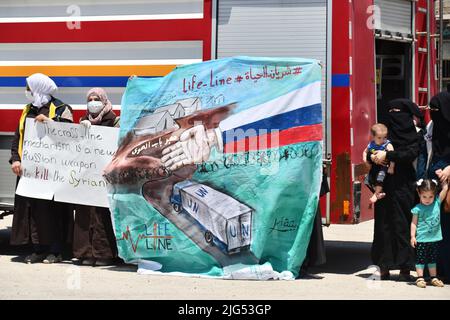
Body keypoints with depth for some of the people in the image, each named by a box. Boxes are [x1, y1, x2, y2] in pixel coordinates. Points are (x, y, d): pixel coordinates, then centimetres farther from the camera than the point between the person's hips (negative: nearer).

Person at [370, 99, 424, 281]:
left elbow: (410, 154, -14)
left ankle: (405, 267, -2)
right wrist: (373, 157, -12)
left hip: (403, 187, -3)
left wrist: (387, 155, -21)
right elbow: (371, 152, 10)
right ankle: (384, 267, 4)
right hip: (385, 187, 3)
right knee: (384, 223, 1)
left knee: (403, 224, -5)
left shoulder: (415, 136, 3)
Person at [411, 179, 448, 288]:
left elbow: (445, 188, 1)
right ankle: (420, 278, 6)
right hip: (421, 239, -4)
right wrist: (412, 236, -9)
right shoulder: (418, 209, -8)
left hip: (434, 238, 4)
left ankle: (434, 278, 23)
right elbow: (414, 223, -4)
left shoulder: (437, 203, 0)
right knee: (420, 259, 1)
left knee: (432, 259, 15)